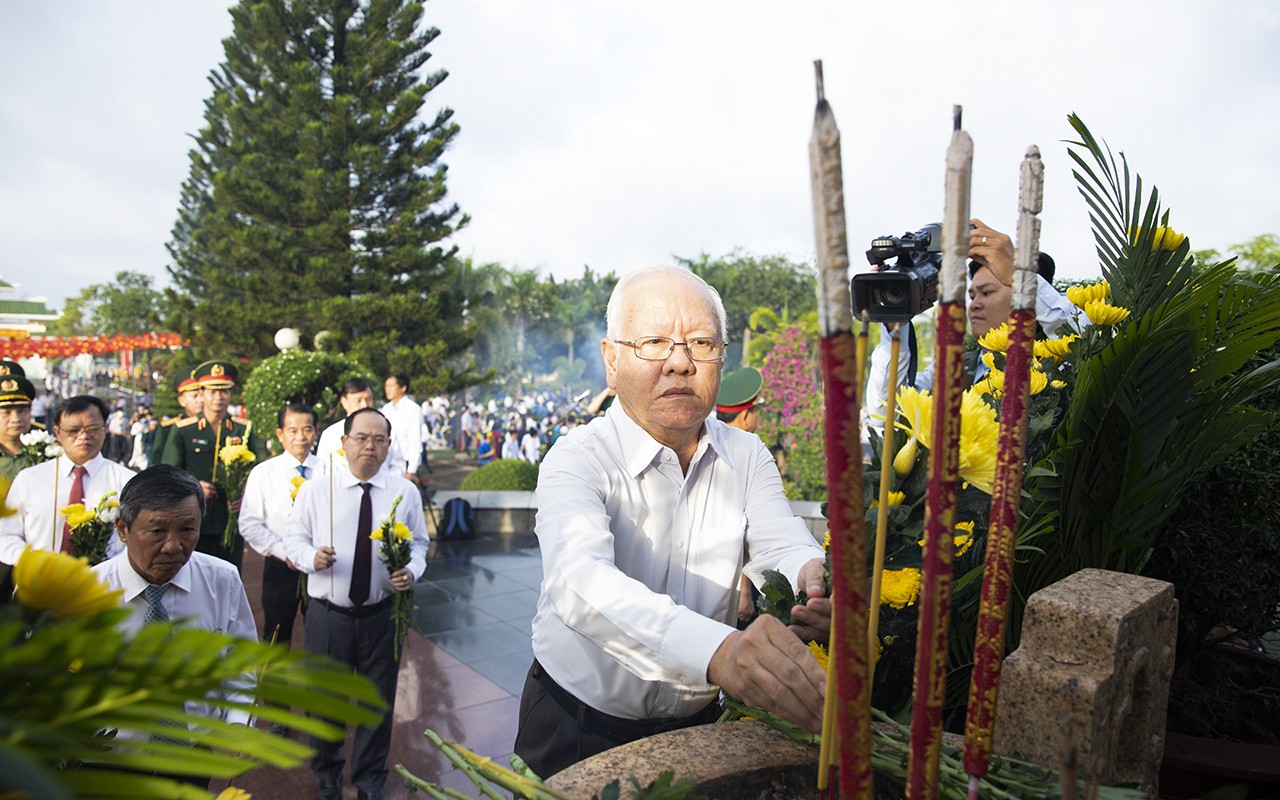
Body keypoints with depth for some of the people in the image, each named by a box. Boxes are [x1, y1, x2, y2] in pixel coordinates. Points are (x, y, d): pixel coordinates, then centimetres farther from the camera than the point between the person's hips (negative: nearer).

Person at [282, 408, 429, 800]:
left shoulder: (405, 492, -2)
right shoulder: (315, 490, -4)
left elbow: (418, 543, 5)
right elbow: (294, 538, 3)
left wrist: (412, 571, -15)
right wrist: (311, 557, -18)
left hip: (381, 616, 0)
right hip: (327, 616, 0)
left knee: (379, 700, 14)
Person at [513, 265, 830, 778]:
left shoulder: (747, 457, -3)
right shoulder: (577, 460, -21)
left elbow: (781, 547, -16)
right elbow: (582, 581, -38)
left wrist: (812, 578, -41)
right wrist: (717, 650, -55)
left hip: (695, 724, 4)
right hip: (578, 730, -3)